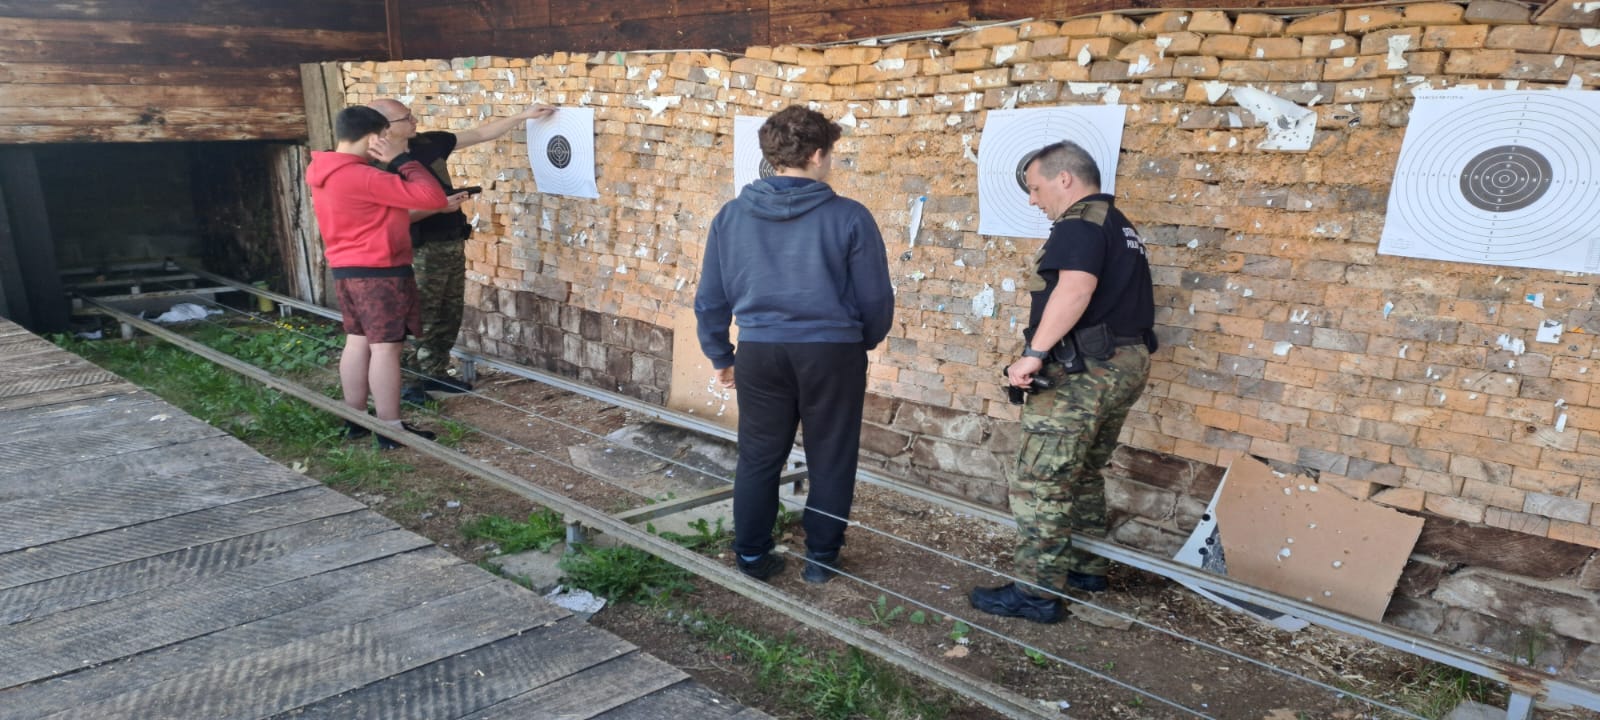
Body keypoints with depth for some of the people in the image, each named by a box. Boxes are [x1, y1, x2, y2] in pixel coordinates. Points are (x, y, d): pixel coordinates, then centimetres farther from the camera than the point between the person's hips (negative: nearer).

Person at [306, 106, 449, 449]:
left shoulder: (326, 174, 8)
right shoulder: (363, 178, -22)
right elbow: (432, 196, -24)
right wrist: (402, 158, -14)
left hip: (345, 269, 9)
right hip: (379, 272, -9)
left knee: (357, 341, 15)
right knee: (385, 347, -4)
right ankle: (391, 429, 2)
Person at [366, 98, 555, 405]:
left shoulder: (428, 143, 5)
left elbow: (480, 134, 9)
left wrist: (523, 116, 5)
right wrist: (438, 207, -24)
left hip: (452, 244, 8)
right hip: (420, 252, -8)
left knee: (449, 315, 15)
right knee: (420, 320, -1)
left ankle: (435, 373, 28)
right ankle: (410, 383, 12)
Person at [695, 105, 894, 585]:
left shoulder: (731, 215, 1)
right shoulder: (848, 216, -9)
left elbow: (710, 299, 7)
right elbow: (876, 298, -2)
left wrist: (720, 356, 19)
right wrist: (863, 341, 18)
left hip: (760, 351, 3)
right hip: (832, 352, -2)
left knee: (758, 458, 16)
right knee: (830, 460, 13)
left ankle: (752, 557, 26)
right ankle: (821, 559, 24)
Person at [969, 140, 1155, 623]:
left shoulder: (1081, 222, -12)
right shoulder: (1119, 226, 20)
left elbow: (1075, 288, -29)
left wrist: (1034, 353, -30)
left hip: (1083, 370, -10)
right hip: (1125, 365, 11)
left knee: (1039, 483, -5)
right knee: (1084, 475, 22)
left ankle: (1036, 593, -1)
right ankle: (1086, 568, 31)